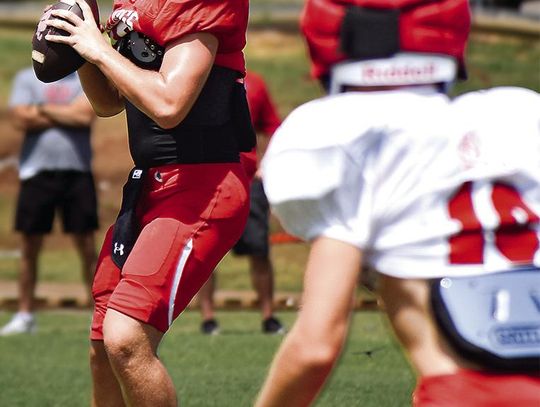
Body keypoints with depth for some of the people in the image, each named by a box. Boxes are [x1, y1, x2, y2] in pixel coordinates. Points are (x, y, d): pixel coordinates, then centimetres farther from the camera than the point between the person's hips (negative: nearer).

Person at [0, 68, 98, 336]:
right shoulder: (26, 79, 7)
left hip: (78, 171, 0)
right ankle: (25, 315, 11)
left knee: (87, 247, 0)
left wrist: (43, 110, -5)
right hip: (37, 171, 1)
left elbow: (86, 115, -10)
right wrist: (69, 115, -6)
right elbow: (22, 120, -7)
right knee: (29, 247, 4)